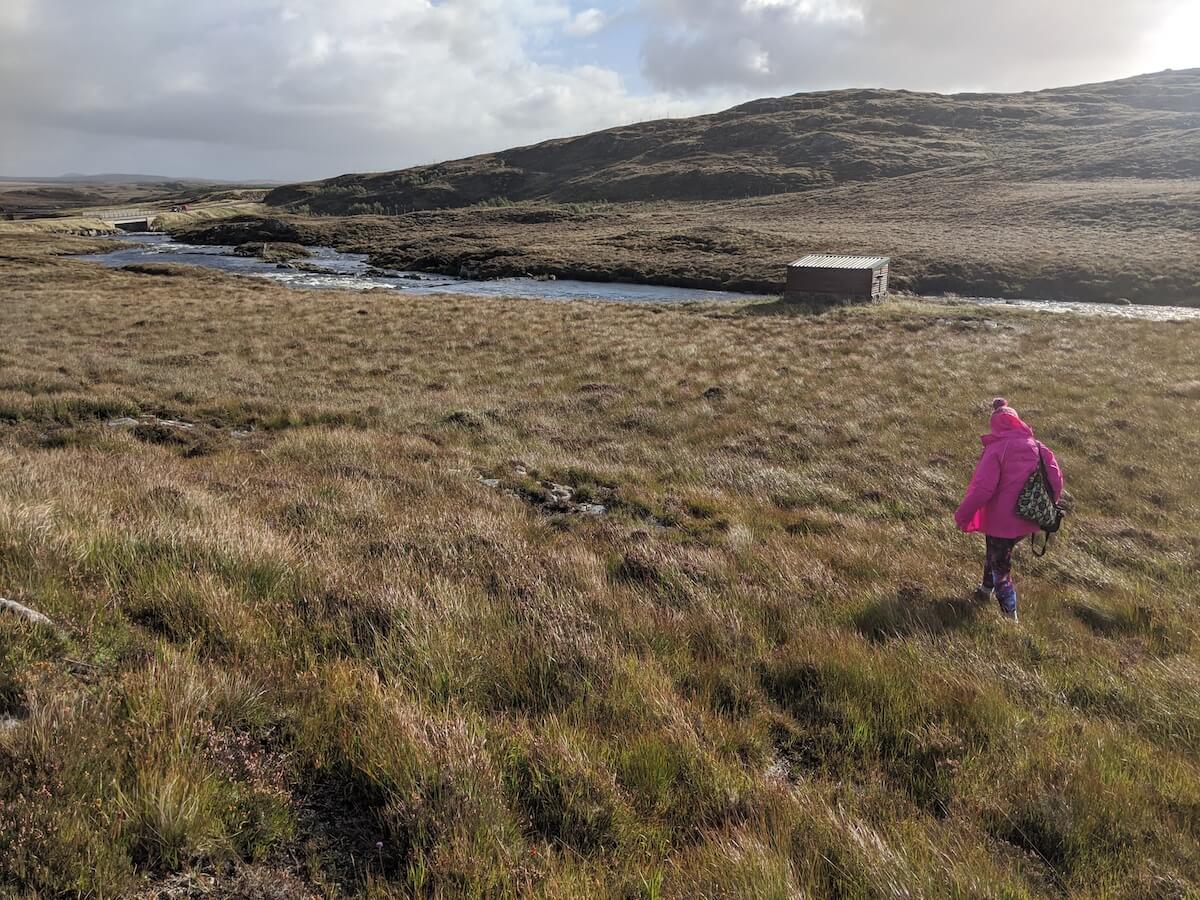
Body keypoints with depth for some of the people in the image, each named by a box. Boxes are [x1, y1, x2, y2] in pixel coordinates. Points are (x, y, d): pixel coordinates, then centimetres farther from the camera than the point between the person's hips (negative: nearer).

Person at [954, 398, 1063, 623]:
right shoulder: (1037, 446, 0)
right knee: (997, 553, 29)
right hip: (1028, 521, 6)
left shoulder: (996, 449, -17)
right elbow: (1056, 478, 3)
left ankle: (1010, 617, 17)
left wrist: (962, 515, -12)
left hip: (1002, 521, -6)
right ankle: (986, 591, 47)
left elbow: (982, 488, -23)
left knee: (1000, 568, 10)